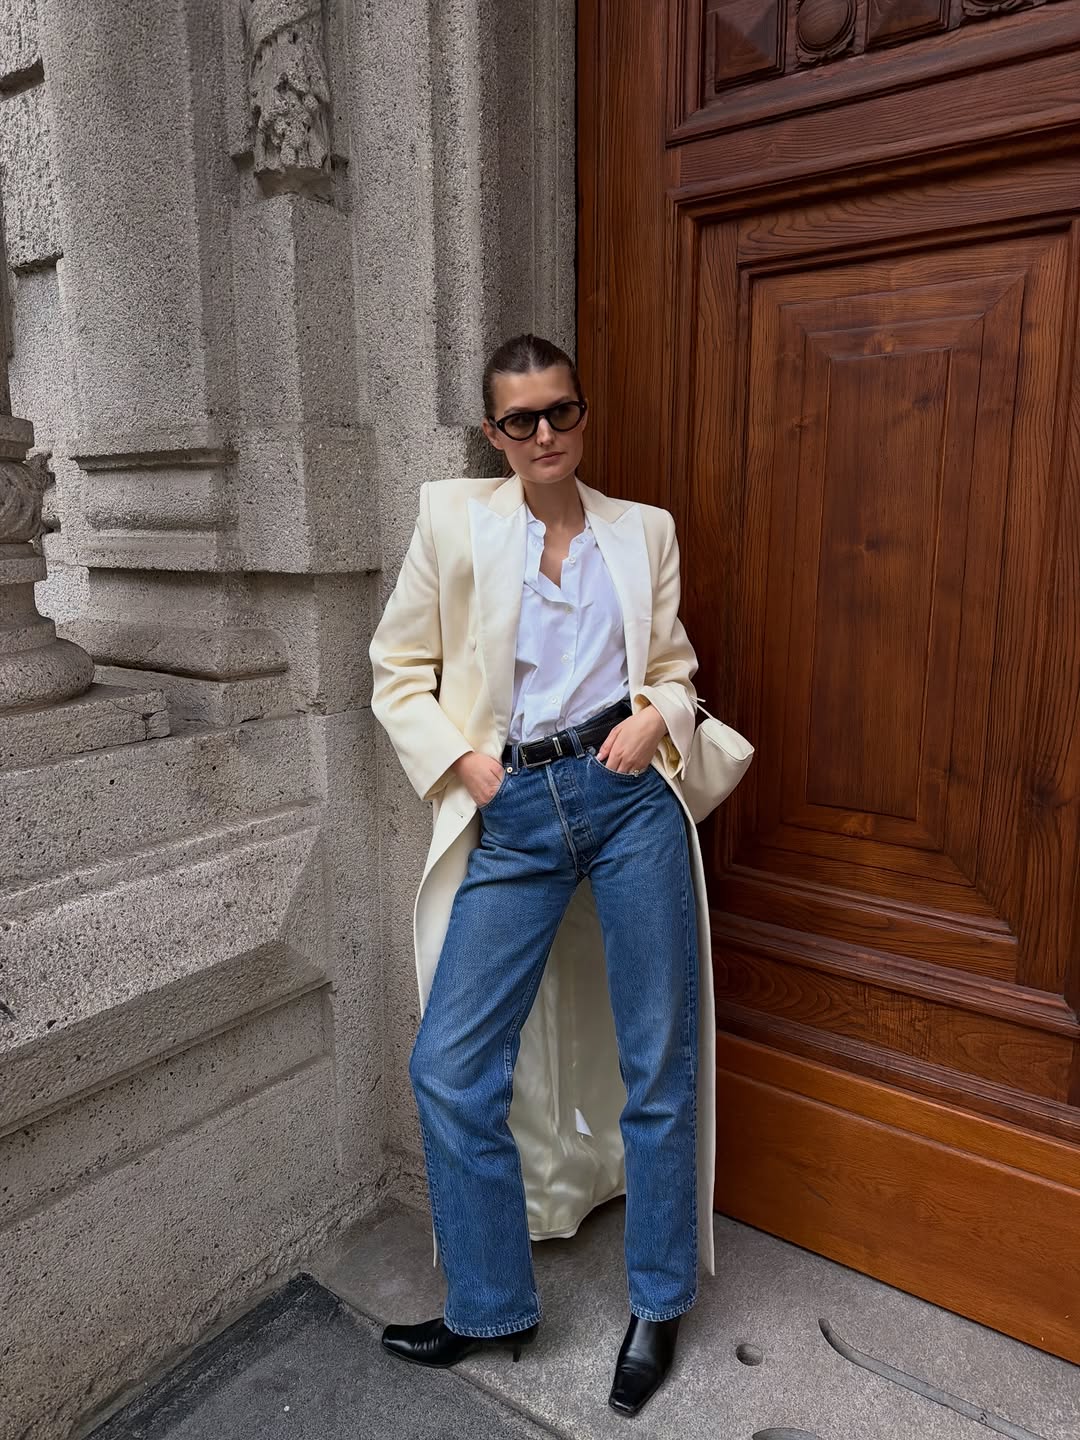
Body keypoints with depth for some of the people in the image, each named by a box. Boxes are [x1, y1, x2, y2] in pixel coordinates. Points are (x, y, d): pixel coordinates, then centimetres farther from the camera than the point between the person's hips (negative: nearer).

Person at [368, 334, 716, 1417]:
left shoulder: (644, 531, 10)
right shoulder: (452, 517, 6)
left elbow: (674, 665, 16)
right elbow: (399, 672, 7)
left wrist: (656, 717, -6)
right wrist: (461, 762, -5)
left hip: (630, 795, 1)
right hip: (512, 815, 0)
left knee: (659, 1062, 7)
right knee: (448, 1066, 1)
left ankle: (658, 1307, 32)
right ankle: (492, 1307, 26)